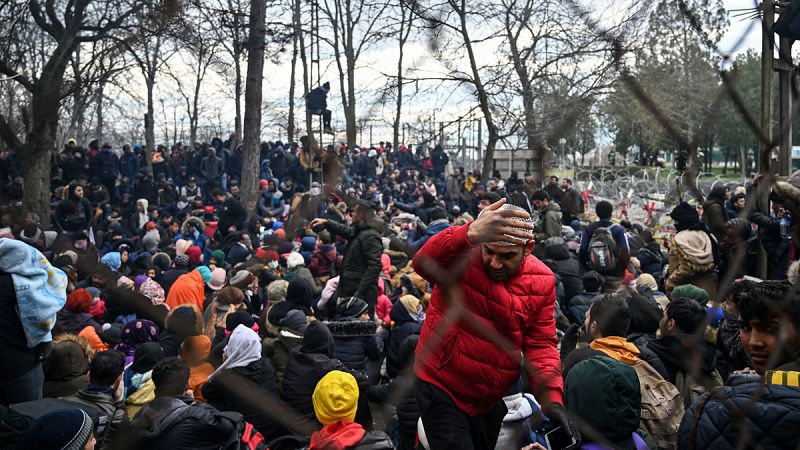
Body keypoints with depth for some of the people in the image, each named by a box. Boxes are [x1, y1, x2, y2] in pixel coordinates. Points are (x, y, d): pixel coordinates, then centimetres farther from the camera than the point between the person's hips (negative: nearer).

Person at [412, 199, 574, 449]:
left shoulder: (542, 281, -7)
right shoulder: (462, 255, -19)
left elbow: (540, 344, -6)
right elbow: (424, 263, -41)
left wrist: (551, 397, -21)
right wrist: (470, 234, -58)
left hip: (491, 399, 5)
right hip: (441, 388, -4)